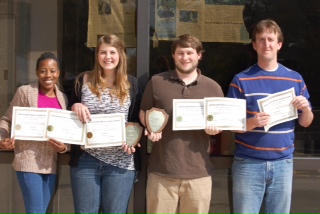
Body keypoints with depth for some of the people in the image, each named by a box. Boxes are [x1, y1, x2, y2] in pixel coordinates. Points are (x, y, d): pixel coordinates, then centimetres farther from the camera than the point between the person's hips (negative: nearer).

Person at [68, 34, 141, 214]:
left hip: (120, 163, -1)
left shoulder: (131, 84, 4)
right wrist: (75, 107, -10)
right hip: (85, 161, 1)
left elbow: (138, 120, 8)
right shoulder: (83, 81, 6)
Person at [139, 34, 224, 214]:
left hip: (199, 173, 1)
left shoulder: (213, 87, 7)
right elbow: (144, 112, 12)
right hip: (162, 172, -1)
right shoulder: (157, 81, 4)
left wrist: (215, 128, -9)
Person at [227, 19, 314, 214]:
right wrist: (251, 123, -24)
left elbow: (306, 123, 12)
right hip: (248, 163, -2)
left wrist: (306, 108, -11)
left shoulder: (295, 79, 7)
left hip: (283, 163, 3)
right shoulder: (242, 80, -2)